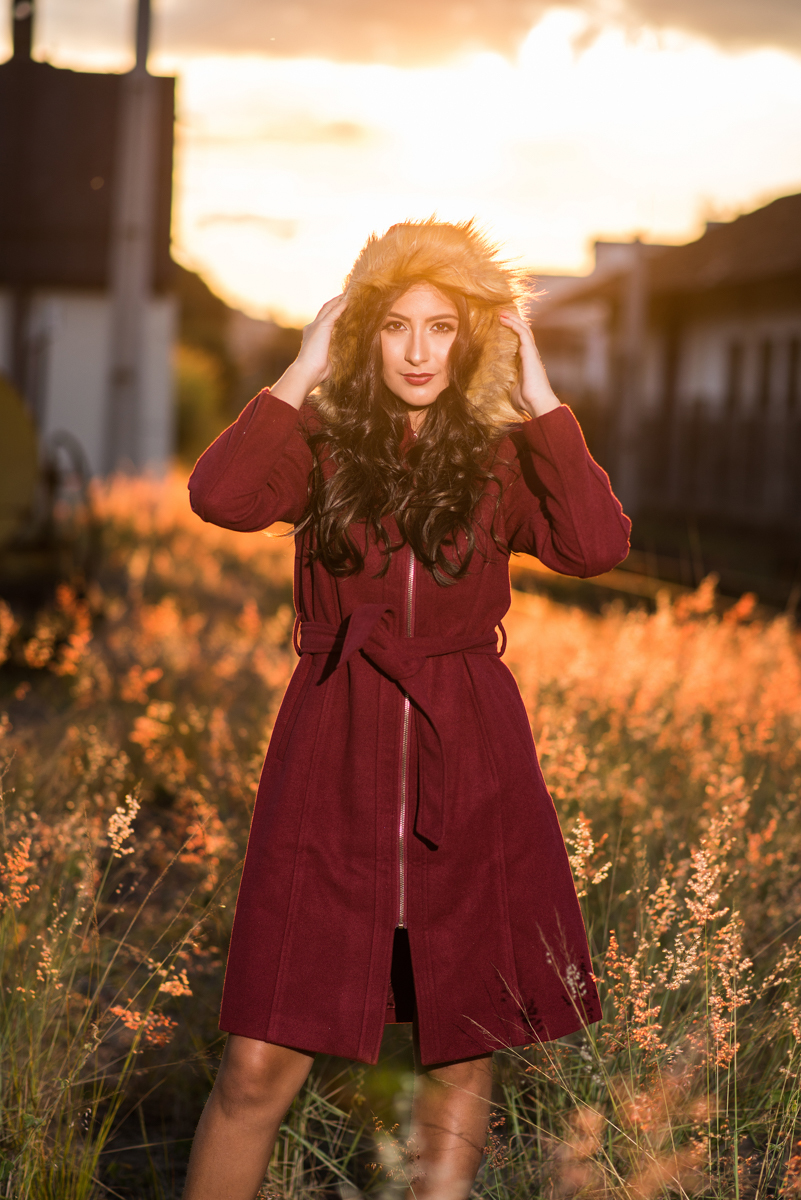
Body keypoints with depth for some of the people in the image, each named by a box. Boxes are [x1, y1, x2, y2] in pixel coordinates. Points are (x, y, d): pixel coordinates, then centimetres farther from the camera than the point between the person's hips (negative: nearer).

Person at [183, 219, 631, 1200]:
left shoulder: (498, 461, 9)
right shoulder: (323, 447, 6)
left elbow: (598, 545, -10)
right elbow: (219, 495, -15)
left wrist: (537, 395, -4)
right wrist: (304, 372, -5)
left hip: (468, 765, 2)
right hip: (334, 757, -1)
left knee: (462, 1050, 7)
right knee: (261, 1064, -5)